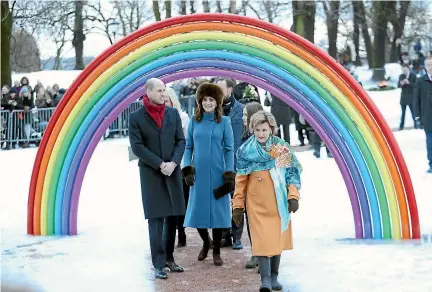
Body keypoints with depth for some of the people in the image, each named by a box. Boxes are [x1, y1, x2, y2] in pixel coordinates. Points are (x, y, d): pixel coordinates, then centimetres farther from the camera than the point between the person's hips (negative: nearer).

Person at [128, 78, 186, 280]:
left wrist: (173, 163, -10)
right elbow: (137, 147, -8)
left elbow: (181, 141, 5)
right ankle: (158, 264, 2)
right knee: (156, 219, -2)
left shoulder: (173, 113, 5)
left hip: (173, 171, 4)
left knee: (172, 216, 8)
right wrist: (160, 164, -14)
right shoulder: (136, 117, -4)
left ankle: (169, 258, 21)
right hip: (150, 173, -3)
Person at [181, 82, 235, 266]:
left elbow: (229, 149, -1)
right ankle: (205, 243, 31)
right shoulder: (194, 121, 5)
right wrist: (187, 170, -3)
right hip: (198, 173, 2)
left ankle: (216, 251, 15)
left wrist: (229, 175, -7)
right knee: (198, 210, 5)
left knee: (217, 210, 1)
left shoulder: (224, 122, 0)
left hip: (217, 174, -2)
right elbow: (188, 147, 7)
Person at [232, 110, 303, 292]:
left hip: (279, 202, 2)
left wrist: (293, 196, -8)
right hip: (257, 202, -2)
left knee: (277, 238, 8)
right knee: (262, 239, -10)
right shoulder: (246, 150, -1)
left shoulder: (283, 148, 1)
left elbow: (292, 173, 3)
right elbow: (240, 180, 2)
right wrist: (238, 205, 1)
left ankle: (274, 277, 19)